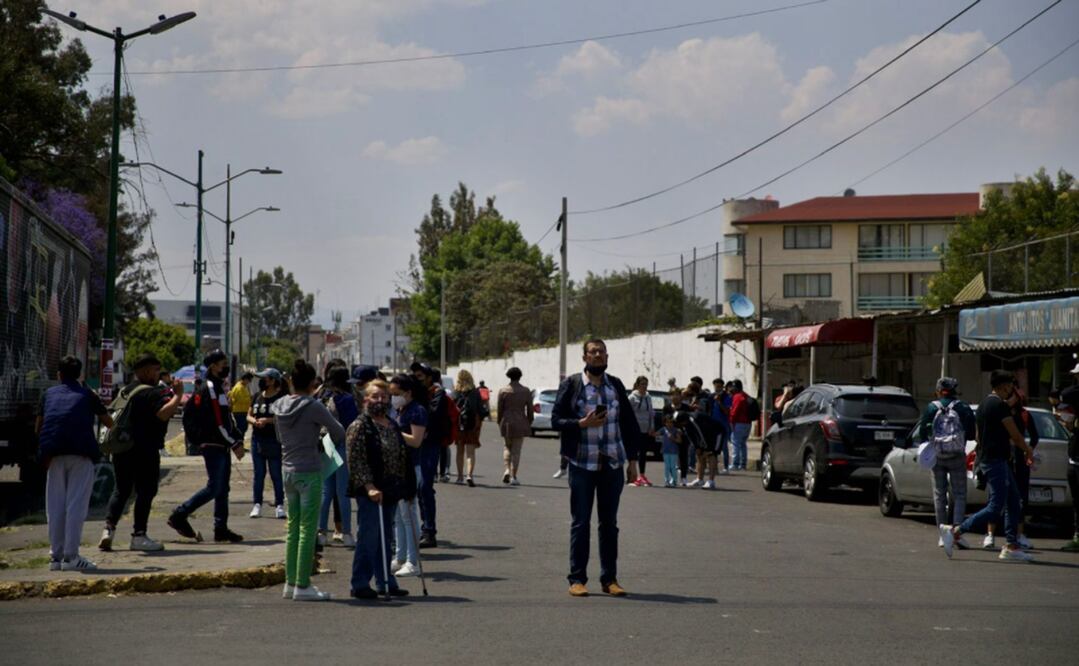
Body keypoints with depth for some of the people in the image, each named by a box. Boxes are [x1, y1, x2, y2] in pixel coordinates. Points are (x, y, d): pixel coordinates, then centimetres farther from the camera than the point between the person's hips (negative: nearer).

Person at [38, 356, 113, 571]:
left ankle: (56, 556, 9)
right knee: (76, 503, -3)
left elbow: (38, 427, 26)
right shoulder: (87, 394, 18)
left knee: (55, 505, 8)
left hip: (54, 452, 2)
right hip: (81, 450, -2)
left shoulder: (49, 393, 22)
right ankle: (71, 556, -9)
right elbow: (108, 422, 29)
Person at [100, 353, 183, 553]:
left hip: (121, 449, 8)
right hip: (144, 451, -8)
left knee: (121, 489, 15)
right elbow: (164, 413, -28)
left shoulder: (126, 390, 16)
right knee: (145, 491, 0)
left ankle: (109, 527, 0)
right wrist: (177, 395, -16)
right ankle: (138, 535, -1)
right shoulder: (151, 393, -12)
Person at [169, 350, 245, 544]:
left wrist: (237, 440, 10)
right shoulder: (210, 389, -14)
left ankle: (221, 529, 13)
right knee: (214, 488, -10)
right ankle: (179, 515, -1)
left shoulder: (219, 388, 18)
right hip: (213, 446, -10)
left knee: (222, 489, 9)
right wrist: (234, 443, -15)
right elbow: (217, 423, -19)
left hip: (221, 446, 10)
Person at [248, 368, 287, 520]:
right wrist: (254, 421, -7)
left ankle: (279, 505, 6)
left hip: (274, 441, -5)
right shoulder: (258, 396, 11)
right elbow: (249, 415, 15)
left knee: (276, 474, 0)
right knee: (259, 474, 9)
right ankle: (257, 505, 14)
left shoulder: (281, 397, -7)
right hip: (257, 439, 5)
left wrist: (267, 420, -22)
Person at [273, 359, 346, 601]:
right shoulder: (313, 406, -14)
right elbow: (339, 433, -6)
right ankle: (302, 586, -1)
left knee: (292, 528, 13)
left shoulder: (279, 406, 4)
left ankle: (291, 582, 16)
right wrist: (324, 441, 14)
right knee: (308, 530, -2)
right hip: (309, 473, -6)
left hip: (288, 470, 6)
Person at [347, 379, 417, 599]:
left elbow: (402, 457, 21)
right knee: (369, 538, -6)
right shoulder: (359, 427, -8)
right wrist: (369, 487, -22)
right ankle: (360, 585, 1)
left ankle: (385, 582, 19)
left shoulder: (392, 426, 15)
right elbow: (356, 460, -15)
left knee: (385, 538, 13)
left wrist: (406, 488, 17)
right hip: (370, 493, -7)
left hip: (390, 492, 7)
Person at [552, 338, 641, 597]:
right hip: (582, 463, -3)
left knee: (609, 523, 8)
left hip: (612, 464, 3)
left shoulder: (616, 385, 9)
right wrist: (582, 423, -19)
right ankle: (577, 579, 6)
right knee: (580, 522, 1)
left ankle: (609, 578, 13)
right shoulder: (571, 384, -1)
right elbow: (556, 419, -2)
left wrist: (632, 459, 8)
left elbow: (629, 423, 12)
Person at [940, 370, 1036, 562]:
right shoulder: (1000, 405, -14)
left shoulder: (984, 404, 15)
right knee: (995, 509, -11)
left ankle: (1012, 546, 11)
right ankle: (955, 531, -14)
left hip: (987, 458, 10)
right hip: (996, 461, -10)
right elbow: (1015, 435, -10)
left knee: (1013, 501, 13)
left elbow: (979, 435, 22)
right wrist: (1028, 451, 5)